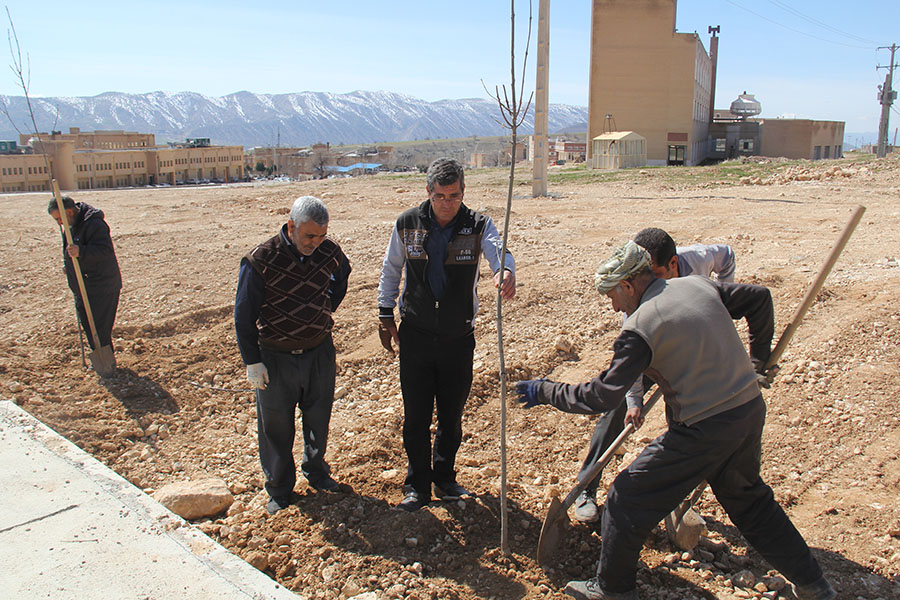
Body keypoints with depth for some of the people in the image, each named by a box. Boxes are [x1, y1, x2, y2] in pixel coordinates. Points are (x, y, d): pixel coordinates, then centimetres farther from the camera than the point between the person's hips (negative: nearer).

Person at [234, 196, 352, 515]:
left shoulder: (329, 251, -7)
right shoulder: (260, 260, -18)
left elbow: (342, 274, 19)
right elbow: (244, 315, -10)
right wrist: (252, 362, -10)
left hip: (319, 353, 3)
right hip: (275, 357, -3)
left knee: (319, 419, 18)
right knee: (276, 427, 10)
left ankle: (316, 472, 41)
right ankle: (279, 489, 29)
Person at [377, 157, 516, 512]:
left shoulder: (477, 224, -7)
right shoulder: (407, 224, -4)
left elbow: (498, 249, -28)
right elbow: (390, 271, 8)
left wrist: (506, 271, -51)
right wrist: (385, 316, 6)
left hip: (459, 338, 0)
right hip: (415, 336, 0)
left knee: (452, 416, 13)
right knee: (416, 417, 6)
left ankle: (444, 479, 34)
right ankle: (417, 486, 23)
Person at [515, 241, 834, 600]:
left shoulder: (639, 327, -16)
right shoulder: (699, 285, 5)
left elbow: (603, 396, -18)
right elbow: (759, 299, 18)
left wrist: (546, 392, -5)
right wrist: (759, 359, 29)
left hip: (703, 429, -8)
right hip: (751, 410, 8)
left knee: (627, 500, 8)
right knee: (749, 500, 30)